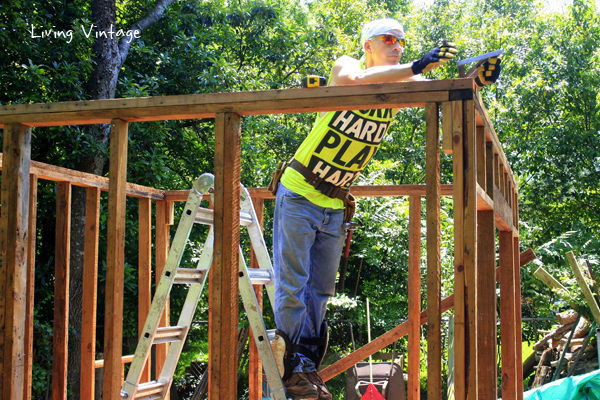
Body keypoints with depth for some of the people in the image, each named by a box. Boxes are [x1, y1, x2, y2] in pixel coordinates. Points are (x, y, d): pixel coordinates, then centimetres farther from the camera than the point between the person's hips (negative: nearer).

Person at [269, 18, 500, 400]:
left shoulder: (399, 83, 3)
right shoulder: (344, 67, -12)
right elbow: (359, 79, -35)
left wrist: (476, 80, -29)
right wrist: (417, 66, -41)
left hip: (335, 205, 6)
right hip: (299, 193, -5)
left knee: (320, 290, 9)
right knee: (293, 285, -5)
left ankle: (309, 367, 16)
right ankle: (295, 368, 5)